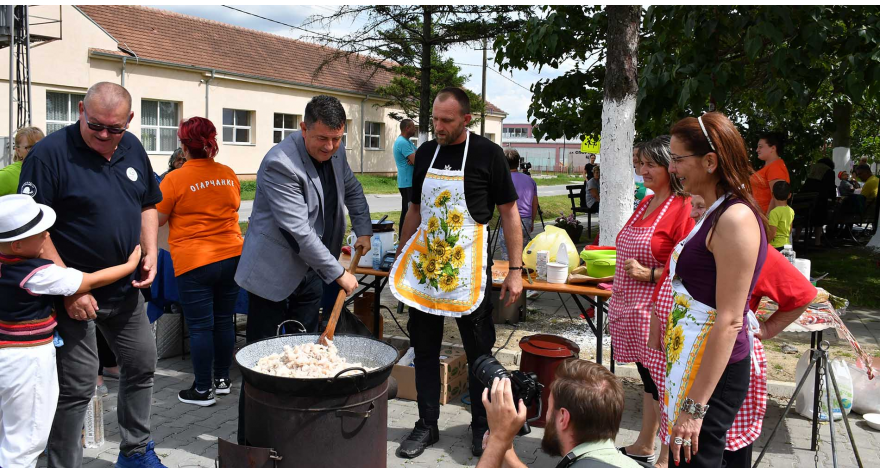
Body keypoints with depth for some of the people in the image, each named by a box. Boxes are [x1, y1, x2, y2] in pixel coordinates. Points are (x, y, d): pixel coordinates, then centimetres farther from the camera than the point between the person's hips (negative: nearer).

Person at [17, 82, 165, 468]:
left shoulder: (133, 149, 4)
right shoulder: (50, 153, -15)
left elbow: (148, 204, 16)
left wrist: (150, 253, 1)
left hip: (125, 289, 7)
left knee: (142, 365, 17)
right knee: (76, 386, -2)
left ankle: (135, 451, 36)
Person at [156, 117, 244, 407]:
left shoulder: (175, 180, -11)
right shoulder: (229, 175, 3)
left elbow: (156, 220, -2)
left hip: (194, 263, -5)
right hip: (232, 256, 5)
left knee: (200, 326, 4)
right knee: (224, 321, 15)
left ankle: (203, 390, 13)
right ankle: (223, 379, 28)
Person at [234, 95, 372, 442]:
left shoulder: (335, 152, 2)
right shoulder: (280, 164, -24)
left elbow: (352, 190, 23)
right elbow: (299, 231, -26)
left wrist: (363, 229, 11)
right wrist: (338, 273, -22)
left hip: (310, 270, 8)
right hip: (274, 273, -7)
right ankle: (249, 441, 14)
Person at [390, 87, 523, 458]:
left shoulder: (487, 154, -5)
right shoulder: (426, 153, 8)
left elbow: (509, 214, -3)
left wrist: (515, 270, -8)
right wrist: (400, 261, 14)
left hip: (468, 270, -4)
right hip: (424, 268, 4)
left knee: (479, 351, 6)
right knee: (424, 349, 10)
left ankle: (482, 427, 23)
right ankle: (427, 425, 24)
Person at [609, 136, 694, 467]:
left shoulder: (683, 208, -15)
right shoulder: (646, 203, 12)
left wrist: (649, 274, -21)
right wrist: (619, 290, 20)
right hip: (632, 309, 9)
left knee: (661, 383, 2)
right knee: (648, 377, 19)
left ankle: (666, 459, 16)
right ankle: (643, 447, 34)